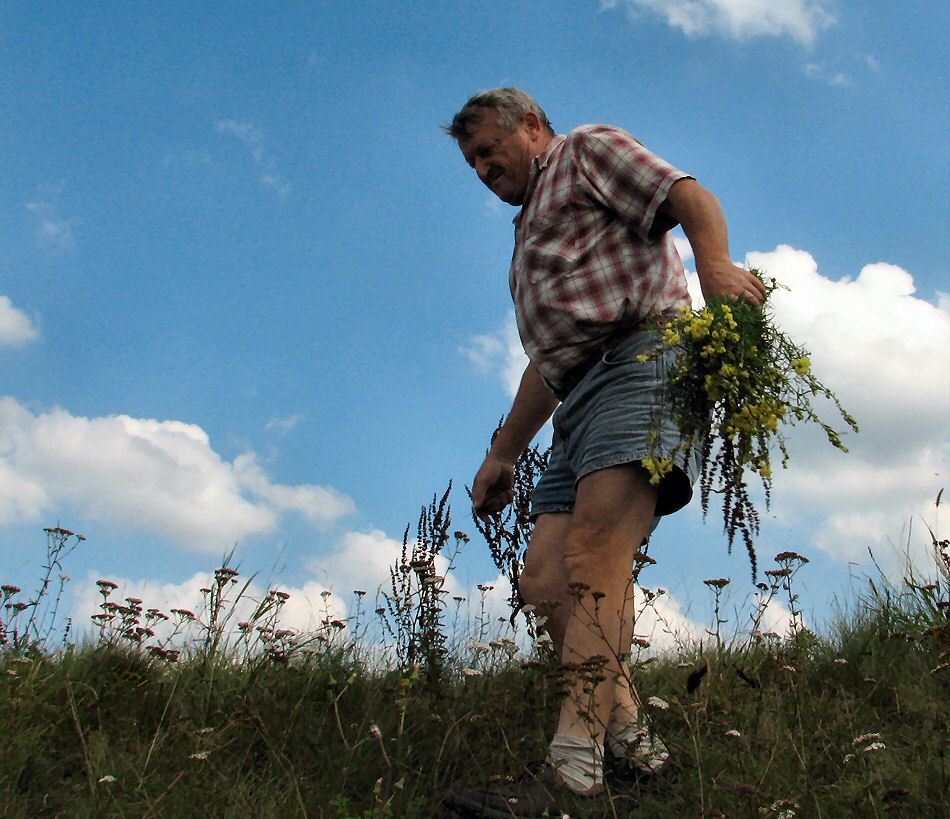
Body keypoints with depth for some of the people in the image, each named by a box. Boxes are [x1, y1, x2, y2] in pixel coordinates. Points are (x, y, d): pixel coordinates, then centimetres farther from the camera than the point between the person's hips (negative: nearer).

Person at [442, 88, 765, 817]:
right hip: (579, 400, 9)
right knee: (545, 578, -8)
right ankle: (630, 741, -8)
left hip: (639, 355, -9)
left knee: (596, 548, -26)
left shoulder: (589, 151, 16)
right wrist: (504, 454, 29)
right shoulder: (530, 236, 38)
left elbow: (689, 196, -2)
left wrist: (714, 262, -23)